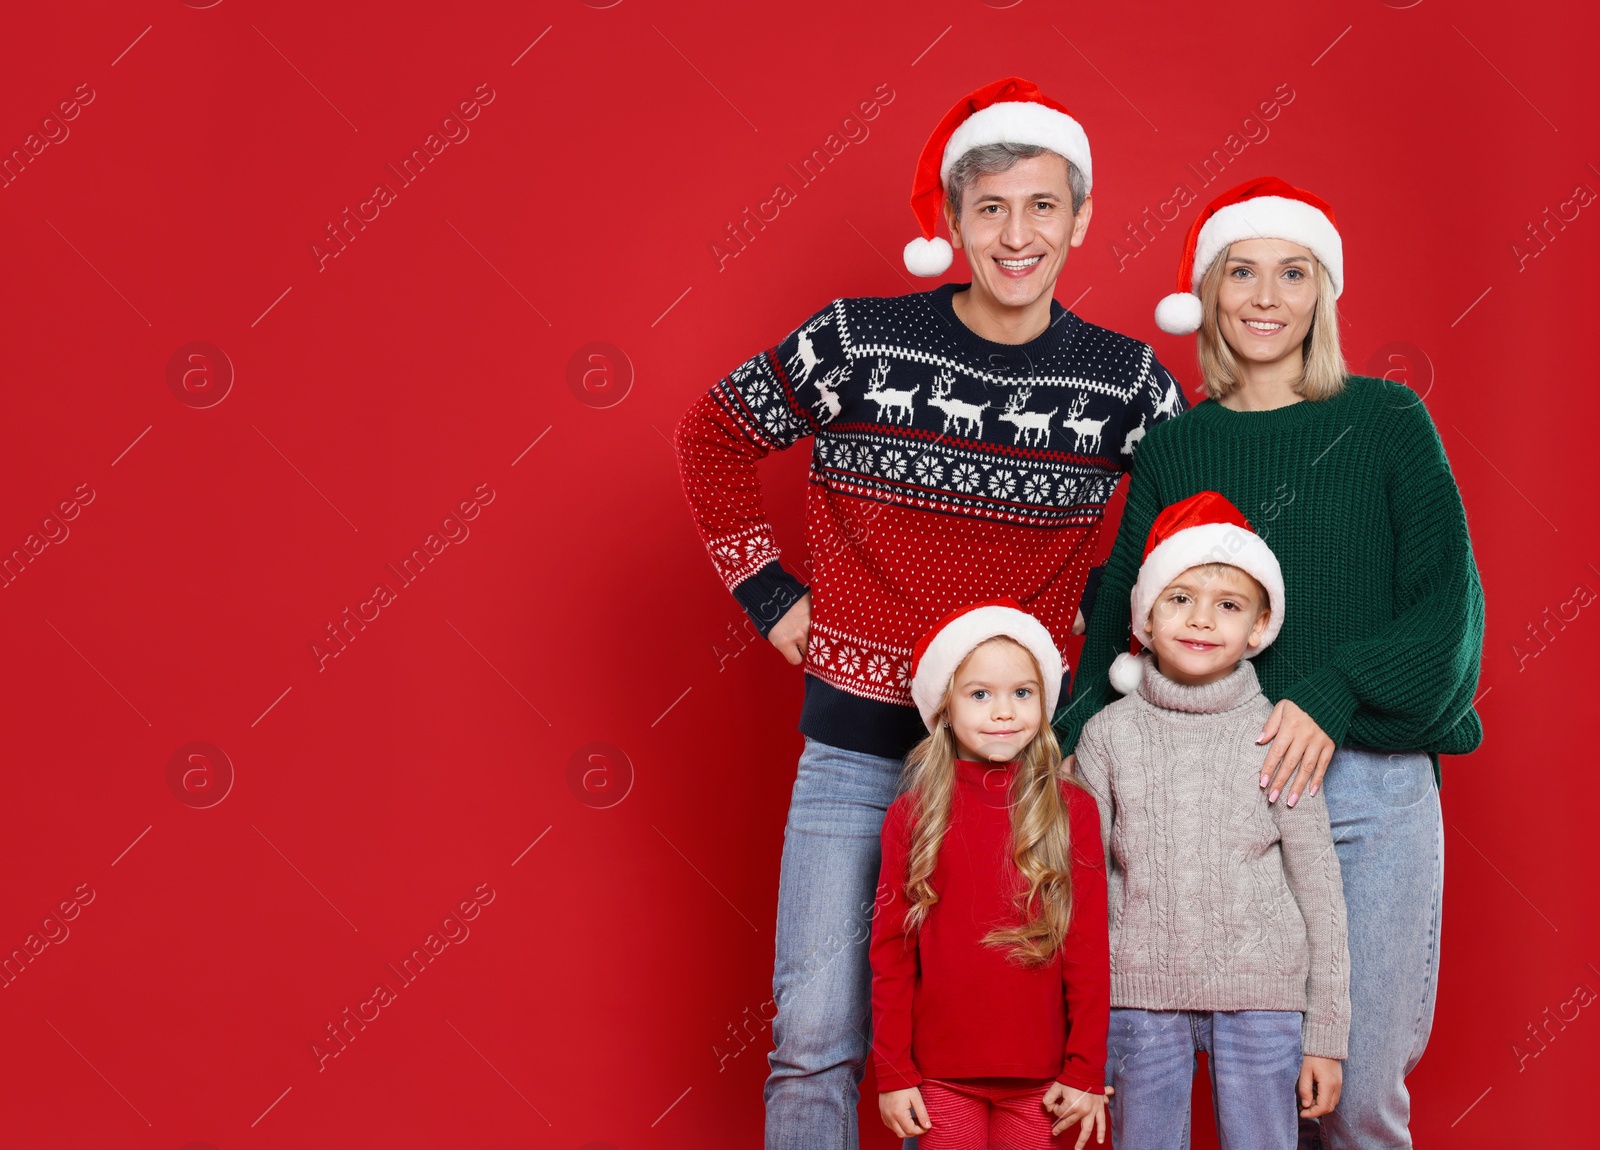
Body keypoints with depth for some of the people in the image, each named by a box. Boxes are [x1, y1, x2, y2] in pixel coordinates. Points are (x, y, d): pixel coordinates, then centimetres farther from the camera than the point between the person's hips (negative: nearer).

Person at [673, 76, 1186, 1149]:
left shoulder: (1125, 378, -2)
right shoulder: (859, 339, -5)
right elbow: (714, 435, 8)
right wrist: (770, 593, 4)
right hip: (858, 739, 0)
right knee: (815, 1037, 3)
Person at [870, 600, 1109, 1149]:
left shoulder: (1072, 810, -1)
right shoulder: (911, 816, 0)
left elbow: (1089, 949, 0)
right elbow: (890, 950, 2)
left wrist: (1086, 1073, -1)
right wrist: (893, 1074, 0)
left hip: (1039, 1078, 0)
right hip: (940, 1075, 0)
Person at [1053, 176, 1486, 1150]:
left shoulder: (1387, 422, 4)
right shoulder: (1175, 449, 10)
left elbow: (1449, 604, -1)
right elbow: (1120, 621, 10)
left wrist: (1335, 694, -16)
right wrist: (1081, 755, -5)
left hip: (1368, 782, -1)